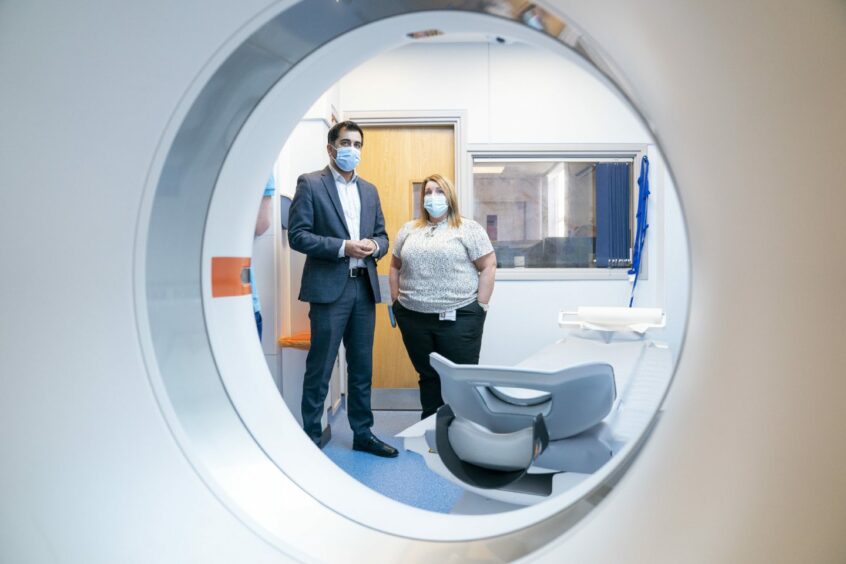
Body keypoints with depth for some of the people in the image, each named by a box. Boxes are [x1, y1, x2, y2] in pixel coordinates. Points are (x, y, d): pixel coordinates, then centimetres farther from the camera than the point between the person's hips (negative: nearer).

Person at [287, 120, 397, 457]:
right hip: (329, 288, -5)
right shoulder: (310, 184, -1)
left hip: (364, 288, 6)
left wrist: (374, 246, -7)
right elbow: (297, 235, -9)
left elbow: (382, 235, 17)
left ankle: (363, 434, 25)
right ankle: (311, 437, 18)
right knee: (319, 369, 3)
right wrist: (343, 247, -18)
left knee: (362, 368, 12)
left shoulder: (369, 190, 16)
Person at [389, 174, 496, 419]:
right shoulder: (408, 230, 12)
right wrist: (396, 302, 9)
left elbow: (488, 266, -3)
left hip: (458, 317, -3)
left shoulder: (469, 229, 0)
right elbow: (395, 267, 17)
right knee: (427, 376, 13)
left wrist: (481, 306, -7)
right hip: (414, 317, 4)